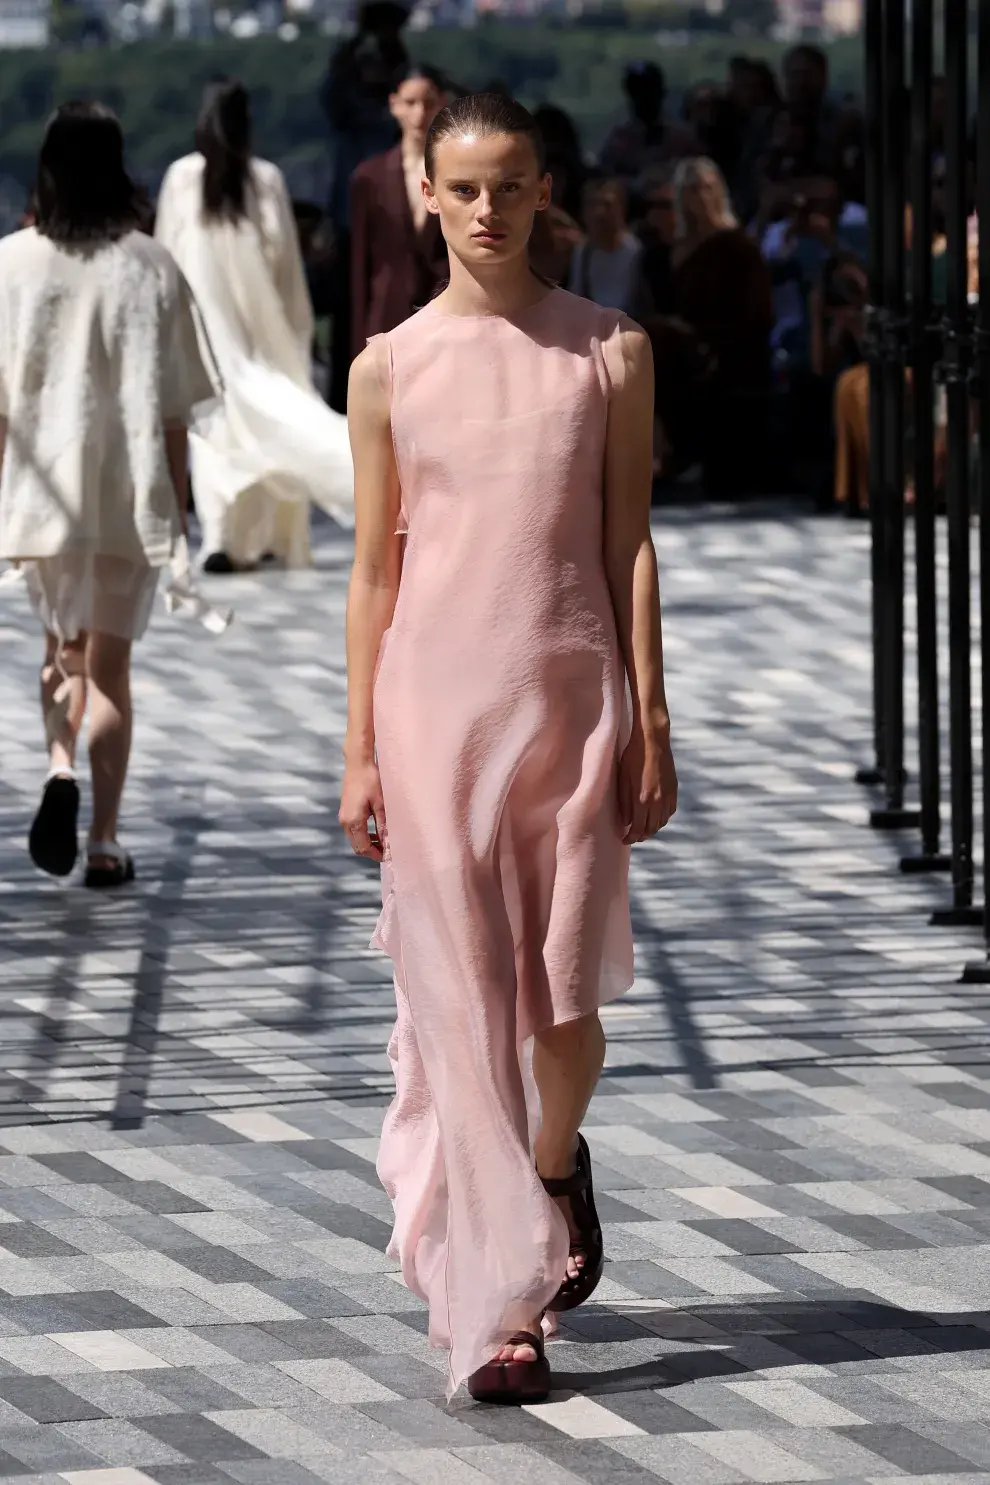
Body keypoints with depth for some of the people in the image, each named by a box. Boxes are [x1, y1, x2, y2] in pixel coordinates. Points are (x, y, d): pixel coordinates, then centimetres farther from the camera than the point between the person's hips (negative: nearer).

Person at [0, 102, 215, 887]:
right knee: (110, 661, 8)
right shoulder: (149, 268, -7)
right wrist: (176, 501, 6)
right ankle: (105, 838, 5)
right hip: (129, 495, -1)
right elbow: (172, 406, -4)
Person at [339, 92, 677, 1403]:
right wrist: (360, 750, 2)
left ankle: (557, 1161, 36)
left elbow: (629, 546, 5)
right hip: (435, 697, 0)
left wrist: (651, 723, 1)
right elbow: (375, 567, 5)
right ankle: (496, 1308, 2)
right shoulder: (392, 368, 3)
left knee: (564, 999, 1)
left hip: (573, 701, 0)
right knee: (460, 1000, -3)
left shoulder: (610, 354, 3)